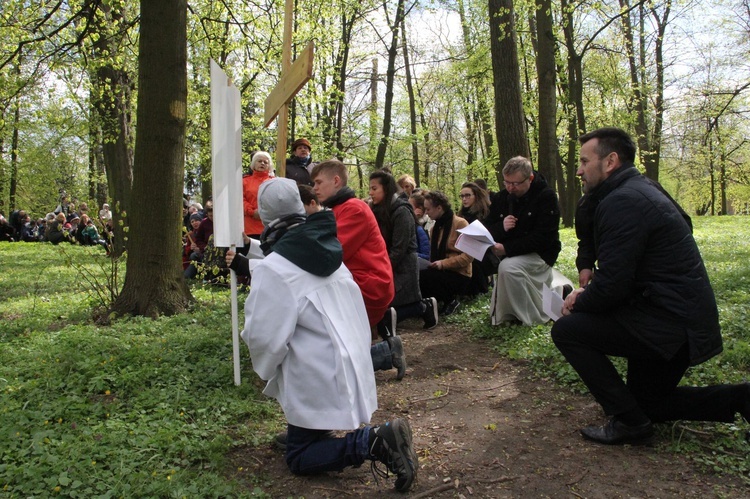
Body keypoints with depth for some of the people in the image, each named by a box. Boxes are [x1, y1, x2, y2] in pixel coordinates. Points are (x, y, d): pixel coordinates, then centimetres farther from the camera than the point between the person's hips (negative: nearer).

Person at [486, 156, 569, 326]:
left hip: (539, 253, -6)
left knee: (508, 267, -32)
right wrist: (501, 227, -22)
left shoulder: (546, 196, -15)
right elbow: (488, 232, 3)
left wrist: (507, 248, -31)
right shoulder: (500, 198, 0)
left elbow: (543, 237, -22)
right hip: (510, 255, 7)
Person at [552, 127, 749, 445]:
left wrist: (576, 307, -6)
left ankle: (628, 421, -4)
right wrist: (585, 294, 3)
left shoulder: (622, 201, -21)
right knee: (646, 403, 23)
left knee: (567, 330, -12)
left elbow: (612, 285, -25)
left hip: (670, 324, -11)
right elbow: (620, 274, 17)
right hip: (686, 319, 11)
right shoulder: (639, 191, 13)